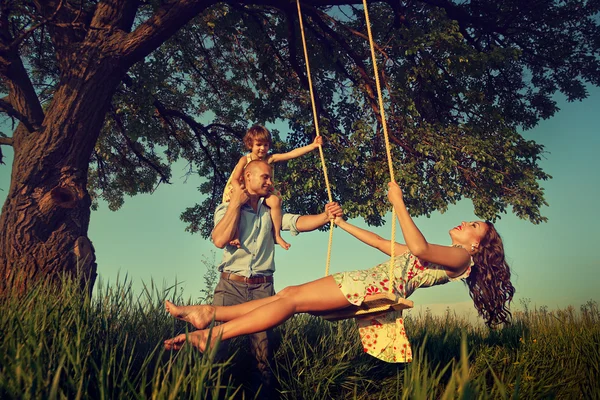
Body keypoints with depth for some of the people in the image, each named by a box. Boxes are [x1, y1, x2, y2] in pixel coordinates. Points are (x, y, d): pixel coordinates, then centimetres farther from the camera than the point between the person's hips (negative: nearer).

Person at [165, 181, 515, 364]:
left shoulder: (462, 257, 2)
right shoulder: (437, 255, 29)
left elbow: (418, 247, -22)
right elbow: (382, 243, 29)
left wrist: (398, 202, -17)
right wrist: (341, 223, 29)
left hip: (378, 287, -8)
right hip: (372, 282, 8)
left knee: (292, 298, -15)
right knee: (290, 294, -1)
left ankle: (209, 335, -12)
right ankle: (210, 313, -1)